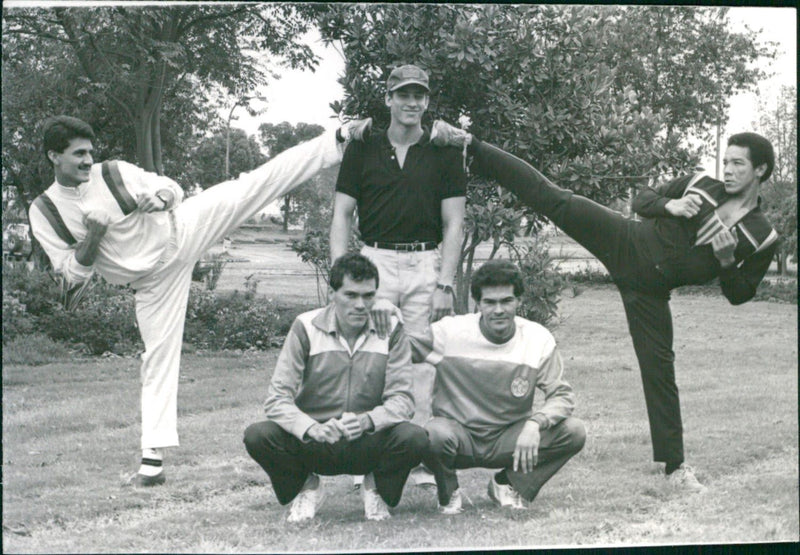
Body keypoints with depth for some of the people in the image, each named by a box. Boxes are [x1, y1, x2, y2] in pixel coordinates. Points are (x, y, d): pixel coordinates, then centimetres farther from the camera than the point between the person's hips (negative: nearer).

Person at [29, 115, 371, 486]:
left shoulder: (114, 172, -5)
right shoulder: (44, 212, -5)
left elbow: (172, 187, 5)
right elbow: (73, 275, -5)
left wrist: (162, 198, -19)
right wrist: (91, 239, -23)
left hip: (180, 230, 0)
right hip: (154, 280, 0)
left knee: (254, 185, -13)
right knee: (158, 357, 1)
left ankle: (341, 139, -15)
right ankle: (153, 458, 10)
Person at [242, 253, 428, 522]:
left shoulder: (391, 330, -3)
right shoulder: (306, 327, -6)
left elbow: (402, 399, -8)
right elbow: (277, 399, -12)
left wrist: (367, 421, -30)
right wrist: (312, 428, -32)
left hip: (367, 444, 0)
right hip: (312, 444, 0)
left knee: (414, 438, -30)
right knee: (258, 436, -28)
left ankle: (377, 488, 5)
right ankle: (306, 487, 5)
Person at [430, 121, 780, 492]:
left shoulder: (763, 239, -1)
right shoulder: (700, 185, 3)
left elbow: (739, 295, 4)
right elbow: (642, 200, 12)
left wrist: (727, 260, -14)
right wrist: (669, 205, -9)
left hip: (648, 290, 0)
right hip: (626, 242, 1)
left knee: (659, 369, -1)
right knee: (552, 200, -13)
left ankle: (675, 466, 12)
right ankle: (470, 147, -8)